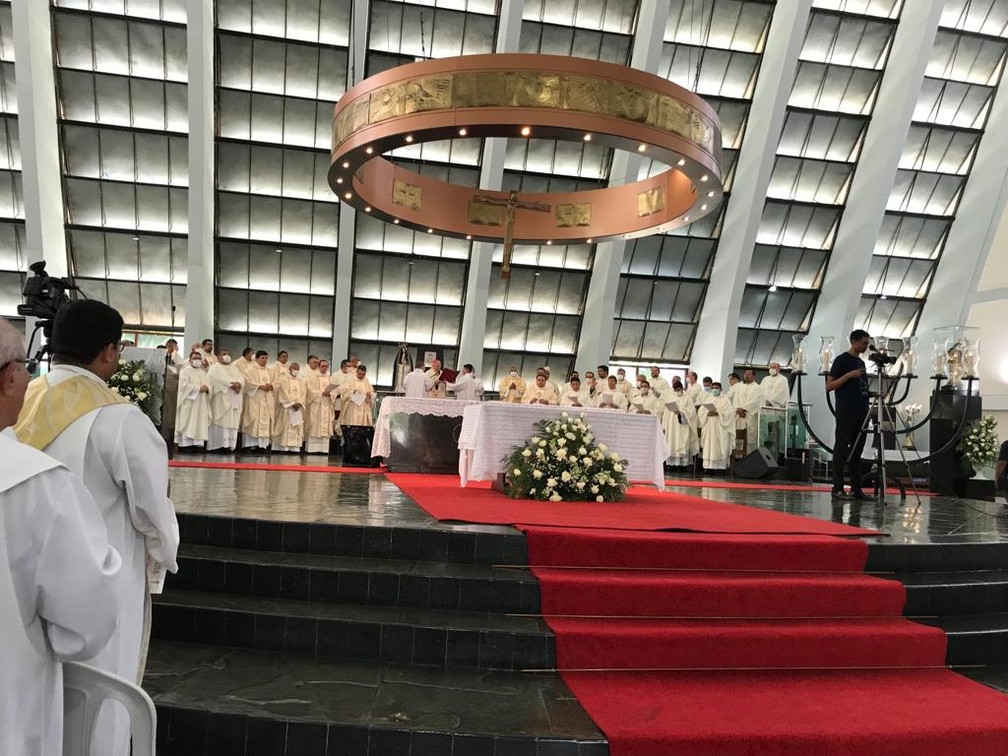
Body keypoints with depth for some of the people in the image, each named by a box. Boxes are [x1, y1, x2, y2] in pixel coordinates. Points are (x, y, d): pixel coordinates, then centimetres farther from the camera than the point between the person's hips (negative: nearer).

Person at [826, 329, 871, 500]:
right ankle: (837, 488, -4)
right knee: (841, 449, -5)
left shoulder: (861, 363, 19)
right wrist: (849, 375, -17)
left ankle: (856, 488, 9)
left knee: (857, 450, 6)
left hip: (861, 412, 7)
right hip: (846, 412, -7)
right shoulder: (841, 360, -3)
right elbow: (829, 386, -8)